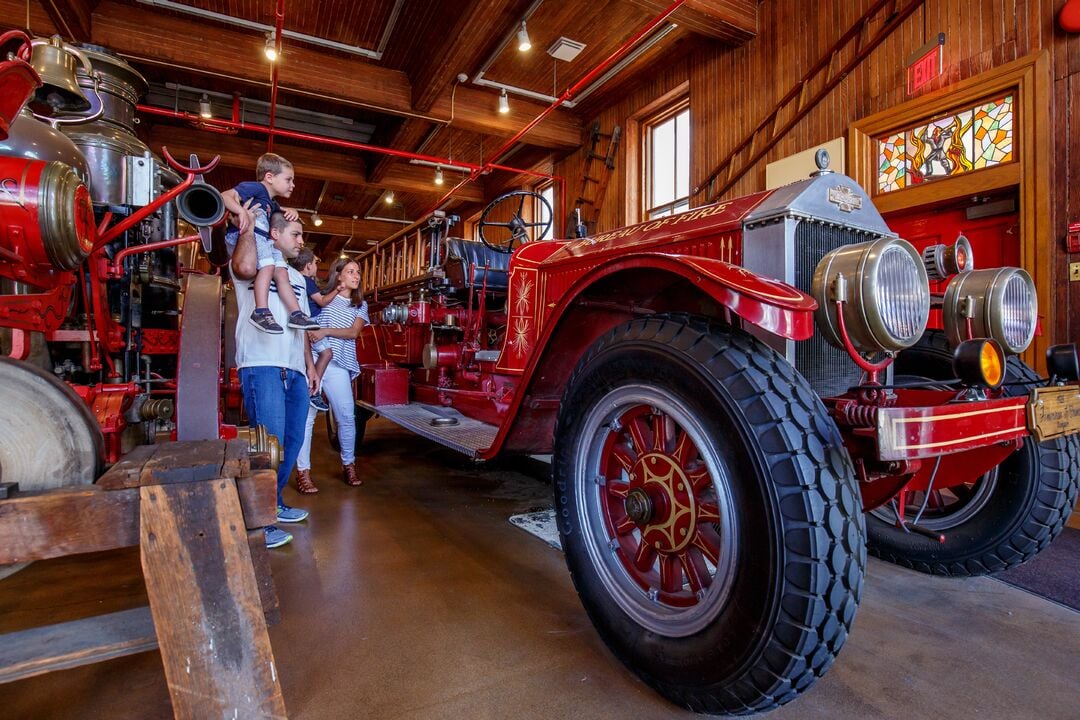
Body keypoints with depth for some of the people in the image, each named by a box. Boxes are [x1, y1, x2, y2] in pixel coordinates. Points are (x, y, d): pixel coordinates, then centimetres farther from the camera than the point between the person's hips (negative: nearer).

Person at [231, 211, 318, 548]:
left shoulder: (297, 277, 25)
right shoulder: (255, 263, 1)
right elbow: (244, 267, -26)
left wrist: (310, 366, 19)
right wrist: (248, 227, -11)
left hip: (295, 371, 8)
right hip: (262, 367, -8)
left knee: (292, 442, 13)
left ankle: (274, 504, 28)